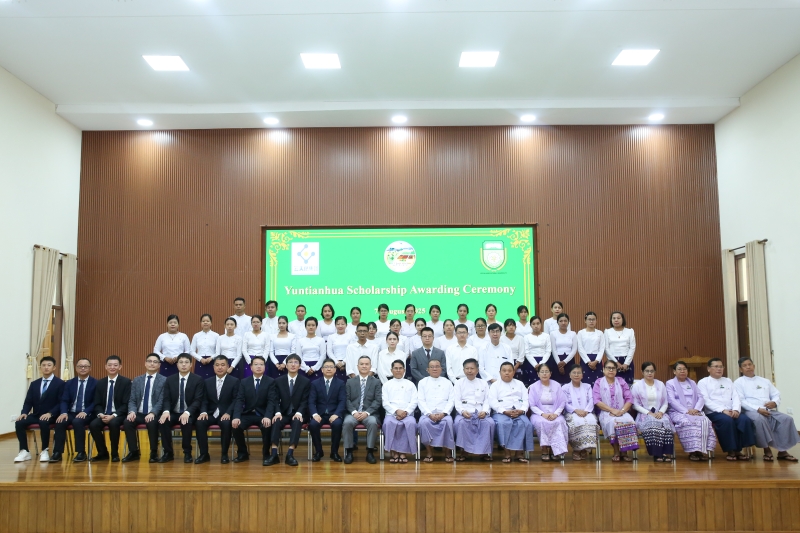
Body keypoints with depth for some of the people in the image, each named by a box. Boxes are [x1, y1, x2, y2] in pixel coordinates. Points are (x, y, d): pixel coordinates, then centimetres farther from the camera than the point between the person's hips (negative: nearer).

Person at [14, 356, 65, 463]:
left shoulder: (60, 383, -1)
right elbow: (28, 402, 10)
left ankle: (45, 451, -21)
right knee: (19, 422, -22)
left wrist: (50, 413, -23)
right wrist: (24, 413, -11)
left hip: (51, 416, -5)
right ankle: (24, 451, -14)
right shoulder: (34, 384, 15)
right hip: (35, 415, 5)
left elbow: (61, 403, -8)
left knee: (44, 423, -37)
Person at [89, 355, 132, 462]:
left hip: (118, 415, -4)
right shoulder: (100, 383, 10)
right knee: (93, 425, -26)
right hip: (103, 414, 4)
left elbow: (126, 404, -8)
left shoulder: (126, 382, -2)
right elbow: (97, 404, 8)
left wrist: (113, 415, -21)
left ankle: (115, 454, -15)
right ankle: (103, 453, -4)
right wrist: (100, 414, -13)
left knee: (113, 423, -35)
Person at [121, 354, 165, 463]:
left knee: (152, 423, -35)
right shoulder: (137, 380, 13)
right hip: (139, 413, 4)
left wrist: (152, 413, -25)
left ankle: (154, 452, -15)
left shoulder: (164, 380, -1)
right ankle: (134, 452, -8)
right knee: (127, 422, -26)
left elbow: (161, 401, -9)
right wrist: (132, 411, -14)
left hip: (154, 414, -4)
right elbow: (132, 400, 7)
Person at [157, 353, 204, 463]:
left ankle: (187, 453, -16)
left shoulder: (198, 380, -3)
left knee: (186, 423, -35)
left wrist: (187, 412, -29)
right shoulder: (170, 380, 7)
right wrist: (166, 411, -22)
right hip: (173, 413, 3)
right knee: (163, 421, -27)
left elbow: (198, 400, -11)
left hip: (190, 414, -3)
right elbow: (166, 399, 1)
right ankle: (168, 452, -12)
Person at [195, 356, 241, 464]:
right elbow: (204, 400, 8)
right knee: (199, 423, -27)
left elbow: (236, 400, -6)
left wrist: (228, 413, -22)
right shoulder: (208, 382, 12)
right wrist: (203, 412, -13)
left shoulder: (234, 381, 2)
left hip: (226, 414, -3)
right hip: (211, 413, 3)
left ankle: (224, 454, -16)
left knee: (226, 424, -35)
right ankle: (204, 454, -14)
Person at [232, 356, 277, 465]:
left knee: (267, 426, -34)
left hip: (263, 415, -3)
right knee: (235, 426, -24)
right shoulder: (244, 382, 7)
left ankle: (266, 455, -12)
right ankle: (243, 453, 0)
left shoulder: (270, 381, 0)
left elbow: (271, 401, -11)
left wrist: (267, 417, -30)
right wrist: (236, 417, -22)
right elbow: (239, 401, -3)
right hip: (248, 414, 3)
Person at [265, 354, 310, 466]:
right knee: (276, 421, -31)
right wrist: (278, 413, -18)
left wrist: (299, 413, -23)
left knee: (297, 422, -35)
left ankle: (290, 454, -42)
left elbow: (305, 401, -4)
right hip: (284, 413, 2)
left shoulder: (306, 381, 2)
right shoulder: (279, 381, 8)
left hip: (298, 414, -1)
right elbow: (276, 400, 2)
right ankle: (274, 454, -37)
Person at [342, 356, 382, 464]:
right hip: (353, 413, 1)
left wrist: (367, 412, -13)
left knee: (373, 423, -34)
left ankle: (370, 452, -20)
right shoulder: (350, 382, 16)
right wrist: (354, 412, -13)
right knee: (347, 422, -32)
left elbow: (378, 401, 2)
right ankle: (349, 452, -19)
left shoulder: (376, 382, 12)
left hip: (370, 413, -1)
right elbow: (347, 399, 6)